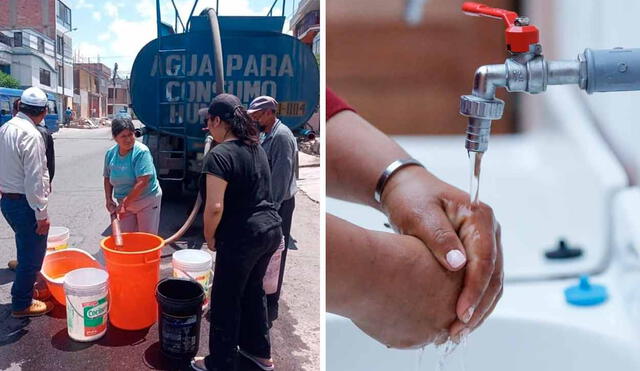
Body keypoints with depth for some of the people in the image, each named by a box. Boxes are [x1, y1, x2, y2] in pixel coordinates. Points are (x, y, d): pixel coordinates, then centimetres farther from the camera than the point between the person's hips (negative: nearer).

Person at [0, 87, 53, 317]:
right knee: (32, 253, 5)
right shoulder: (31, 135, -21)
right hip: (25, 203, -9)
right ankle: (22, 304, 18)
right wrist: (42, 214, -18)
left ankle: (24, 290, 41)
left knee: (26, 249, 24)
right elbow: (34, 180, -22)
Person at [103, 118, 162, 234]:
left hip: (147, 201, -5)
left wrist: (124, 203, -24)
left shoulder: (141, 152, -21)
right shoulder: (110, 153, -2)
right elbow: (107, 178, 13)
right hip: (125, 203, 5)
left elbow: (142, 182, -27)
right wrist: (108, 199, 2)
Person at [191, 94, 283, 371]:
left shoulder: (219, 155, -17)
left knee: (226, 300, 9)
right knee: (253, 290, 24)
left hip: (242, 237, -8)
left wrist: (209, 237, -5)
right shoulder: (256, 147, 9)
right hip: (271, 229, 8)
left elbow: (215, 207, -23)